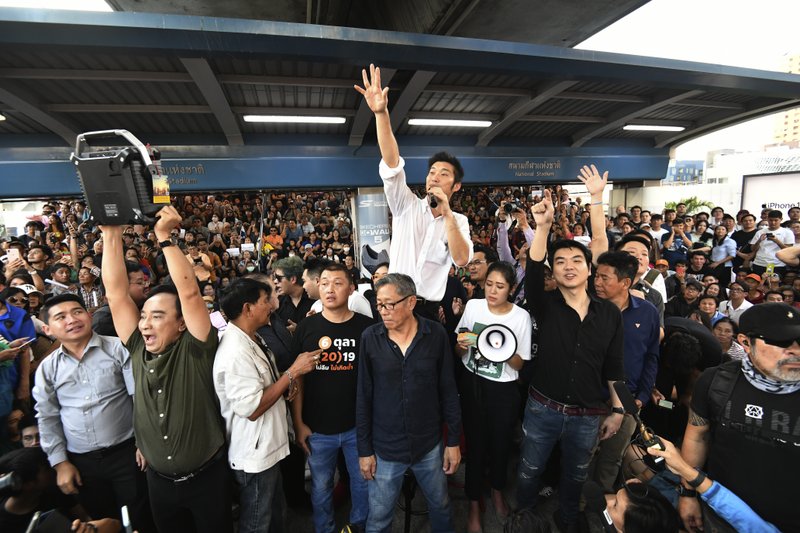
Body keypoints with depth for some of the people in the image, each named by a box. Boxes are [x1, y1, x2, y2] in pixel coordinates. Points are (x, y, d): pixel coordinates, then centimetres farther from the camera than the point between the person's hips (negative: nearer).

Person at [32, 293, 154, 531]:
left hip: (127, 452, -3)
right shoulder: (47, 368, 2)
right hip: (81, 462, 3)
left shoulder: (118, 349, -9)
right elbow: (47, 418, 9)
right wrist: (60, 462, 6)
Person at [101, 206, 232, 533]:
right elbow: (116, 293, -9)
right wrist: (111, 236, -14)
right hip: (158, 479, 5)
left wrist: (164, 237, -29)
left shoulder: (195, 350, -18)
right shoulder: (139, 350, -6)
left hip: (207, 476, -4)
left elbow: (189, 292, -31)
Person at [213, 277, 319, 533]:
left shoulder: (252, 339, 2)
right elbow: (251, 409, -28)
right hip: (254, 456, -9)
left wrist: (287, 382, -2)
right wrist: (292, 372, -24)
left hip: (268, 447, 9)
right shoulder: (236, 351, -29)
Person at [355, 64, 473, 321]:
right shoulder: (407, 205, 2)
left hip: (428, 309, 1)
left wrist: (447, 214, -19)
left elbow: (461, 260, -13)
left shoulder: (459, 221, 4)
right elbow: (392, 164, -13)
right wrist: (381, 113, -25)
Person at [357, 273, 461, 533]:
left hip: (430, 445, 1)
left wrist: (453, 440, 1)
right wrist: (364, 449, -2)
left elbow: (448, 390, -4)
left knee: (440, 506, 24)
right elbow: (364, 397, -5)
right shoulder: (370, 338, -13)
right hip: (384, 449, -1)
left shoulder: (436, 334, -12)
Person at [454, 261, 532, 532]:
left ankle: (497, 491, 51)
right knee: (475, 443, 12)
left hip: (503, 390, 0)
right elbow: (459, 353, 3)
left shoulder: (521, 316, -12)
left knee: (500, 443, 19)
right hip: (472, 385, 1)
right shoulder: (473, 306, -7)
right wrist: (461, 345, -20)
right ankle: (474, 504, 37)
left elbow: (520, 364, -7)